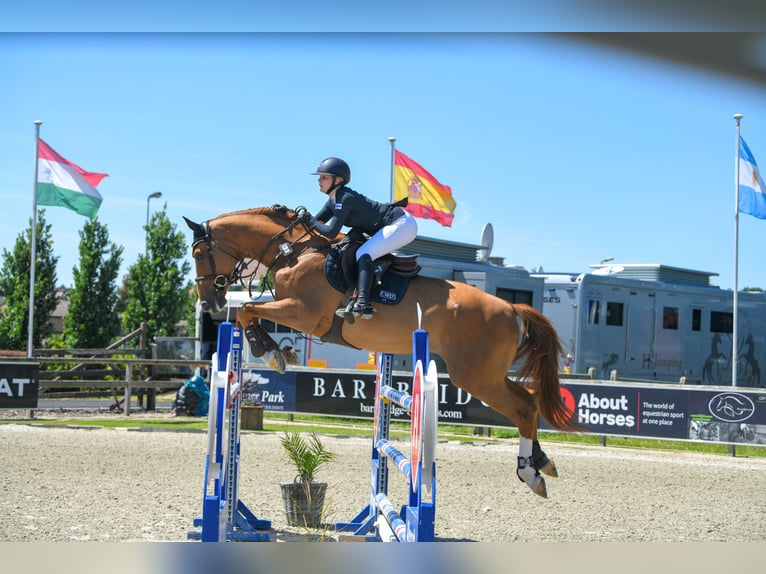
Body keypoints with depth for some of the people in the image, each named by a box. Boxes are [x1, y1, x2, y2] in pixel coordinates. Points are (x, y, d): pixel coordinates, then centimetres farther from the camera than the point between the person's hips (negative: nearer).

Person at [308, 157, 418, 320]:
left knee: (364, 254, -20)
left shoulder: (344, 199, -19)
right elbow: (315, 221, 17)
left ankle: (363, 304, -33)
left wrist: (312, 223, -6)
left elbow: (331, 233, -21)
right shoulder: (333, 200, 11)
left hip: (401, 224, -11)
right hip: (400, 224, 11)